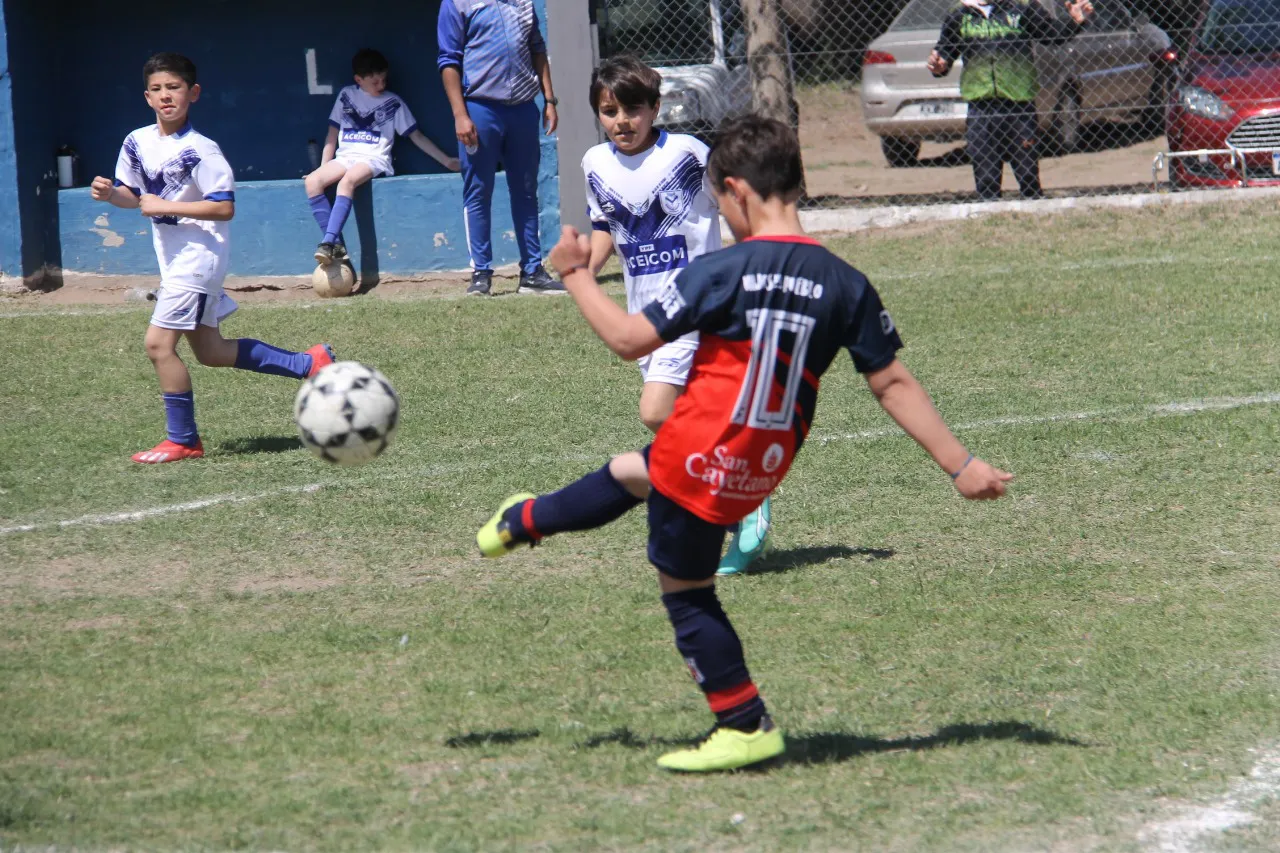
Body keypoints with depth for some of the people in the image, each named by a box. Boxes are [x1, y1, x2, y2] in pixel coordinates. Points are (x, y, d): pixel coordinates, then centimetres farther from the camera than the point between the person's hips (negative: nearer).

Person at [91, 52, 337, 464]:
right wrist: (111, 193, -5)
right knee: (211, 352, 15)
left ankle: (183, 441, 1)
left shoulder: (200, 150, -18)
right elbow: (134, 195, 18)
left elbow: (224, 207, -20)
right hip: (173, 261, 9)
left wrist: (166, 206, -23)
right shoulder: (137, 142, 5)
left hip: (197, 258, -9)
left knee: (159, 343, -12)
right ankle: (308, 364, 26)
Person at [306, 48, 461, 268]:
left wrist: (447, 161, 6)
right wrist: (324, 168, 9)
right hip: (344, 158, 4)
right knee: (312, 182, -25)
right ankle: (336, 246, -29)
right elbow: (333, 134, 17)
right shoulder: (346, 96, 13)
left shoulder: (392, 102, 7)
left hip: (373, 159, -4)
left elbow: (417, 136, 10)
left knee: (347, 181, -36)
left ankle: (328, 243, -45)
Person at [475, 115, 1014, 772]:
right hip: (765, 468, 7)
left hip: (701, 458, -7)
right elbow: (893, 385, -3)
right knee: (631, 474, 31)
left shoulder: (722, 271, -15)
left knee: (686, 591, 14)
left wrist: (575, 274, 5)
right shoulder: (844, 284, -3)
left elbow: (628, 338, -11)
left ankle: (744, 727, 19)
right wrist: (960, 464, 2)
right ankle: (524, 523, 55)